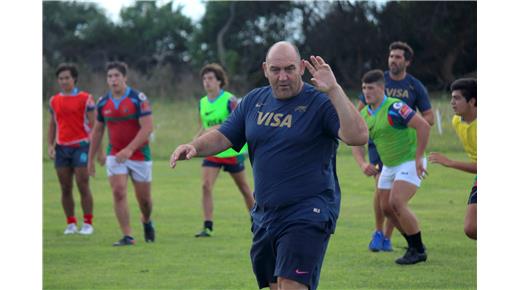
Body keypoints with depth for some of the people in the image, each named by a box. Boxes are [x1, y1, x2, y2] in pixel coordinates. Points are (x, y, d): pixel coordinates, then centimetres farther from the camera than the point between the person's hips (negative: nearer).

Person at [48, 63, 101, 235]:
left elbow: (93, 124, -2)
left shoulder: (85, 98, -1)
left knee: (83, 187, -6)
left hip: (81, 146, -4)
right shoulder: (54, 101, 12)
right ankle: (71, 224, 11)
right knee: (65, 189, 4)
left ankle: (88, 224, -1)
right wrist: (50, 145, 5)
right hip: (61, 148, 4)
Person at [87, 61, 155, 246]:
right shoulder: (103, 103, 2)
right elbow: (97, 131, 13)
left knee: (144, 198, 6)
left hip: (139, 155, -3)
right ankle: (127, 236, -10)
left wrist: (129, 149, -28)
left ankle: (146, 221, 39)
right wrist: (91, 159, 13)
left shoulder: (138, 98, -12)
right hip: (115, 155, 3)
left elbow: (148, 127, -19)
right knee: (118, 193, -13)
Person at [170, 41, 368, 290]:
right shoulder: (254, 101, 11)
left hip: (307, 214, -7)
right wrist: (193, 147, -7)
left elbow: (358, 136, -23)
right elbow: (221, 137, 14)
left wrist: (334, 90, -30)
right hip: (264, 215, 7)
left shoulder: (320, 102, -8)